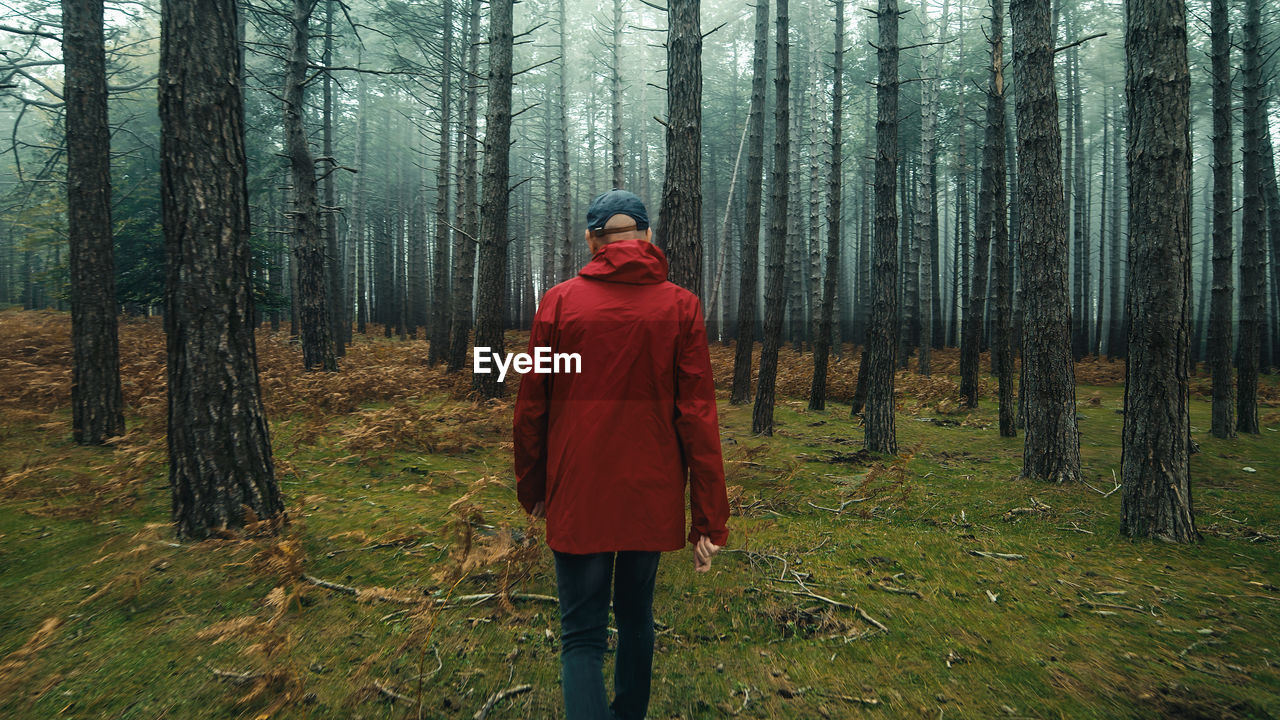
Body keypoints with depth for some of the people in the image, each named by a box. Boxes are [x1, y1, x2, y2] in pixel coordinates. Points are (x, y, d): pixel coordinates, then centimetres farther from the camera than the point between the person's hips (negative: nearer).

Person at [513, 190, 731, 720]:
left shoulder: (559, 302, -6)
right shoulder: (680, 306, -5)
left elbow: (531, 408, -2)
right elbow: (697, 417, -9)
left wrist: (531, 488, 13)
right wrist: (709, 521, -5)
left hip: (578, 496, -2)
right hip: (651, 496, 2)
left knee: (582, 634, 7)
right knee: (636, 614, 24)